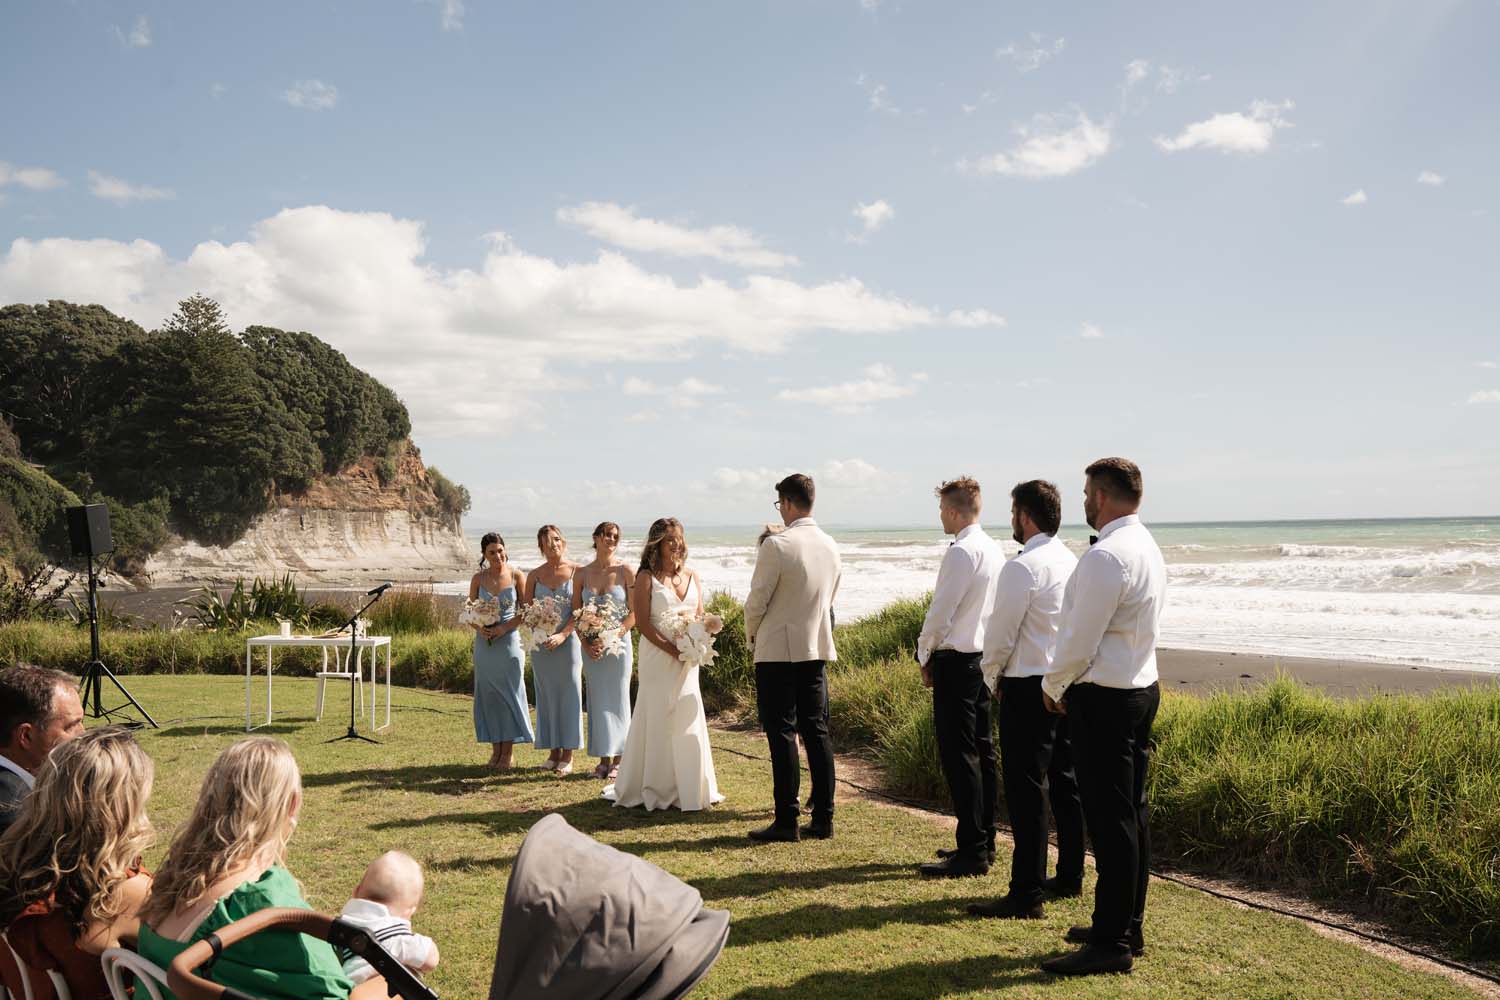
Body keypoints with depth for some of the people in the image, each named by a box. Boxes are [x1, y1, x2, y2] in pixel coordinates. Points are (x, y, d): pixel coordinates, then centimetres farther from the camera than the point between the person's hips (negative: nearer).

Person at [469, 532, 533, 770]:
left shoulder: (516, 576, -2)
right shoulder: (478, 578, 4)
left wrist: (504, 627, -15)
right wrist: (479, 628, -11)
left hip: (509, 641, -3)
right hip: (484, 642, 3)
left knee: (509, 694, 1)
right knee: (488, 695, 6)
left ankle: (507, 754, 9)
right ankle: (495, 751, 16)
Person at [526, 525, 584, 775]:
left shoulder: (577, 571, -2)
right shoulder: (535, 576, 6)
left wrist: (562, 635, -17)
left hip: (568, 640, -3)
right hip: (541, 643, 3)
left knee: (569, 694, 1)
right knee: (547, 696, 7)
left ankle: (568, 756, 6)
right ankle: (553, 752, 15)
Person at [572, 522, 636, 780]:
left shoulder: (625, 572, -4)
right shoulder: (582, 574, 4)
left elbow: (634, 613, -7)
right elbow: (576, 613, 6)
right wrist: (587, 644, -7)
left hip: (618, 642, -3)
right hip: (591, 647, 3)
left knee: (617, 700, 2)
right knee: (597, 700, 7)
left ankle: (618, 760, 10)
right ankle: (603, 759, 15)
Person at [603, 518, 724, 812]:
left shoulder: (692, 577, 12)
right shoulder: (646, 577, -4)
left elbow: (701, 618, 12)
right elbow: (642, 622, -10)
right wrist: (672, 649, -18)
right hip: (657, 658, -5)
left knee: (687, 720, 7)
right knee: (658, 721, 0)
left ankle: (688, 789, 18)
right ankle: (656, 789, 11)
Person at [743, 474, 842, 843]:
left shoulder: (776, 544, -15)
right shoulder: (831, 546, 7)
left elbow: (757, 600, -10)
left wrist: (752, 635, 8)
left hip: (778, 650, -6)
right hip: (818, 648, 6)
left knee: (782, 733, -1)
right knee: (816, 731, 10)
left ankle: (786, 820, 2)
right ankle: (823, 818, 14)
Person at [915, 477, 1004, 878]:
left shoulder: (961, 552, -17)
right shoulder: (994, 549, 11)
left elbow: (940, 613, -18)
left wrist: (925, 657, -3)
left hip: (955, 661, -10)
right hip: (985, 659, 10)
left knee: (959, 755, -5)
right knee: (982, 751, 14)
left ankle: (971, 851, -1)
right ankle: (984, 841, 23)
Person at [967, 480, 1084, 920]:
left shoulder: (1022, 567, -17)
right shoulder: (1072, 562, 9)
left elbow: (1000, 634, -15)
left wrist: (992, 676, 4)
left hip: (1028, 686, -9)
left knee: (1024, 790, -4)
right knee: (1065, 783, 17)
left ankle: (1026, 893, -1)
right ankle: (1069, 876, 29)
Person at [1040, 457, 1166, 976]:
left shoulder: (1106, 556, -20)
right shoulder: (1148, 547, 12)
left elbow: (1080, 641, -19)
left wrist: (1053, 686, -2)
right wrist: (1067, 682, 17)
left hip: (1104, 699, -10)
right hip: (1141, 686, 10)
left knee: (1110, 820, -4)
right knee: (1132, 814, 16)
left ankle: (1111, 943, 4)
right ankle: (1127, 928, 27)